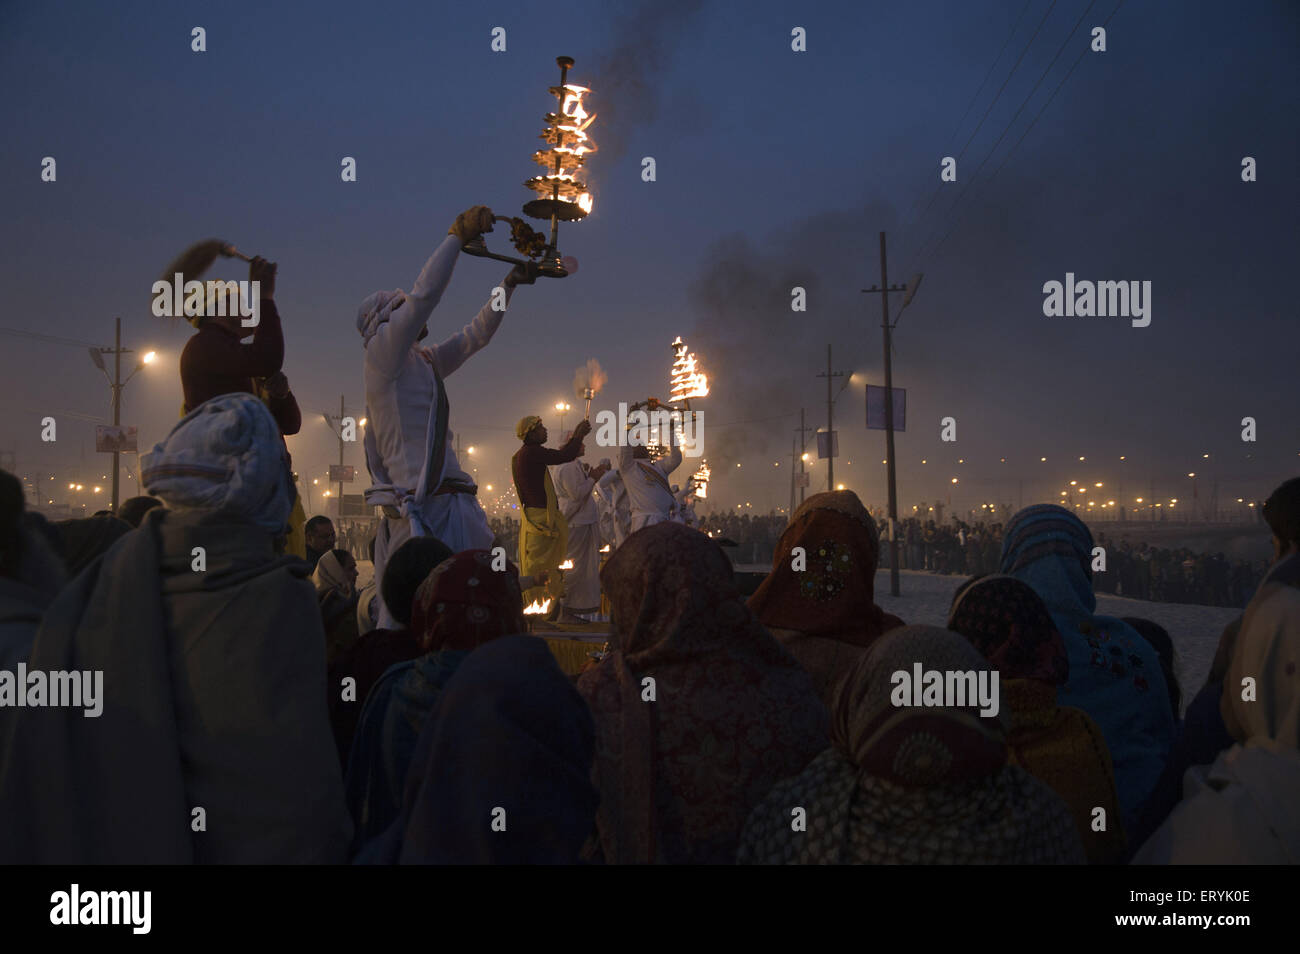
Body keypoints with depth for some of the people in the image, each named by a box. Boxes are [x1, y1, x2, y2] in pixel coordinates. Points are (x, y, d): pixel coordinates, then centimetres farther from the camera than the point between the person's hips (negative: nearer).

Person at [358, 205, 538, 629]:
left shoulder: (423, 362, 22)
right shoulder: (383, 352, -2)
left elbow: (477, 335, 27)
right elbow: (424, 295, -12)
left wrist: (509, 284, 20)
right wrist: (457, 235, -8)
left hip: (448, 499, 9)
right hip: (419, 508, -9)